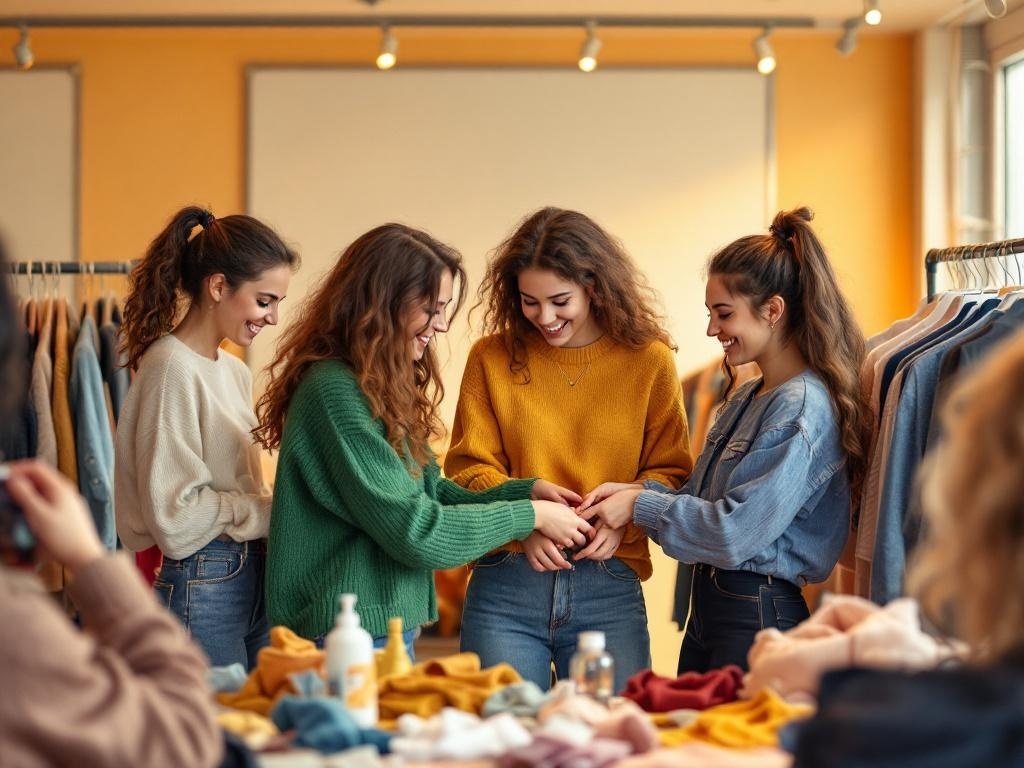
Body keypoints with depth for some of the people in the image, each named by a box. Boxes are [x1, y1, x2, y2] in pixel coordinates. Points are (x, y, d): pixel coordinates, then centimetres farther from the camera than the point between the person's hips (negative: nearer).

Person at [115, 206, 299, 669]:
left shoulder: (234, 371, 13)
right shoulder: (172, 368, -14)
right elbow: (176, 517, -17)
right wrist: (276, 511, -11)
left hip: (250, 575, 8)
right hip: (200, 584, -8)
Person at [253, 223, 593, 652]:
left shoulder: (379, 389, 12)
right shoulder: (336, 392, -18)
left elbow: (426, 494, 13)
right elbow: (416, 531, -19)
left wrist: (526, 490, 1)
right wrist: (530, 515, -9)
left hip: (387, 630, 9)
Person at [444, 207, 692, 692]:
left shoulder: (649, 360, 3)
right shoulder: (492, 359, 3)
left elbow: (670, 471, 6)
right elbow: (470, 468, 4)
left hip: (609, 589, 0)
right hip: (506, 584, 0)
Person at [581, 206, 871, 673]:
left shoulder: (803, 408, -17)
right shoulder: (745, 400, 14)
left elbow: (735, 531, -21)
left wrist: (640, 506, -12)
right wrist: (636, 492, -2)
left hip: (757, 619, -9)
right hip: (707, 604, 9)